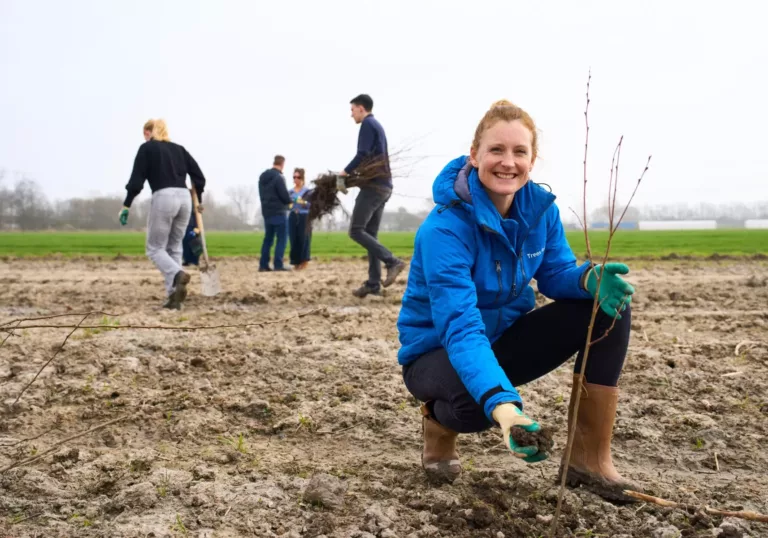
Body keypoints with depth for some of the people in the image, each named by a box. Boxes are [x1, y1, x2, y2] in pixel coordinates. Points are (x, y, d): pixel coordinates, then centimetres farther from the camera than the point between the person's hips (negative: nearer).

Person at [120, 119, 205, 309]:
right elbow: (199, 177, 15)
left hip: (163, 198, -5)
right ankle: (174, 296, 5)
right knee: (174, 248, 13)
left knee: (155, 248, 5)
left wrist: (126, 205, 0)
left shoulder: (146, 148, 5)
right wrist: (198, 200, 28)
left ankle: (178, 275, -24)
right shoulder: (179, 149, 19)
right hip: (184, 198, 5)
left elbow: (136, 180, -3)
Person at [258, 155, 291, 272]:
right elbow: (286, 197, -16)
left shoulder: (262, 177, 10)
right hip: (279, 212, -8)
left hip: (266, 212, 8)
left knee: (268, 238, 13)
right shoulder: (279, 177, -16)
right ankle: (278, 265, -8)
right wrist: (289, 201, 4)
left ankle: (263, 265, 11)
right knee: (281, 238, -3)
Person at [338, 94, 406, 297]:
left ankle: (392, 261, -18)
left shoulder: (368, 124, -6)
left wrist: (346, 171, -5)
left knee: (356, 231, -10)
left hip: (373, 186, -9)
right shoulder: (377, 125, 23)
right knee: (370, 233, 7)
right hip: (383, 186, 9)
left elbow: (363, 154, -18)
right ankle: (373, 283, 3)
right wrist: (354, 172, 11)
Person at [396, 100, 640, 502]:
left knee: (608, 305, -15)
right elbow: (460, 327, -38)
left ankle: (590, 457, -11)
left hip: (504, 339, 6)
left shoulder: (540, 207, -9)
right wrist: (500, 404, -54)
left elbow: (557, 275, -4)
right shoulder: (444, 229, -29)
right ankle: (440, 420, 0)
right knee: (481, 398, -42)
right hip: (438, 352, -6)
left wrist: (590, 279, -31)